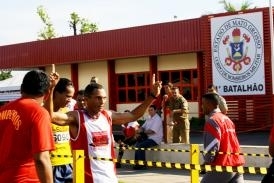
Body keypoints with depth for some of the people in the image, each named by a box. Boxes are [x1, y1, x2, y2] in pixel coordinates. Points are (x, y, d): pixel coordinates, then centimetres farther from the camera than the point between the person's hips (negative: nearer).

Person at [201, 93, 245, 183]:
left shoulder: (212, 121, -11)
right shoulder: (226, 119, 17)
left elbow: (212, 146, -17)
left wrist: (207, 162, -3)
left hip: (223, 166, -8)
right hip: (236, 164, 8)